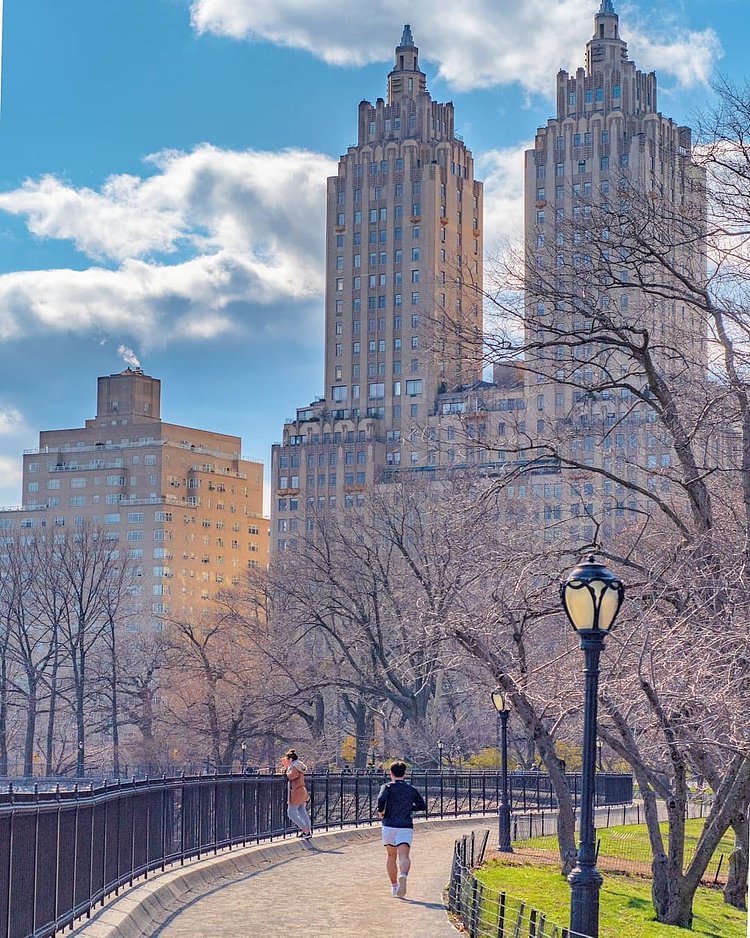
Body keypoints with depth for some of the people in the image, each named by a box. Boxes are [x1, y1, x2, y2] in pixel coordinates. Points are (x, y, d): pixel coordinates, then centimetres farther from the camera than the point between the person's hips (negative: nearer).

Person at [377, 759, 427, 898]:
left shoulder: (387, 787, 1)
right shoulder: (411, 789, 11)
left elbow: (381, 799, -19)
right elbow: (423, 806, 20)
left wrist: (381, 811, -1)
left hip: (389, 825, 0)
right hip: (406, 827, 0)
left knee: (391, 856, 18)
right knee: (404, 856, -14)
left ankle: (394, 886, 25)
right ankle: (403, 875, -45)